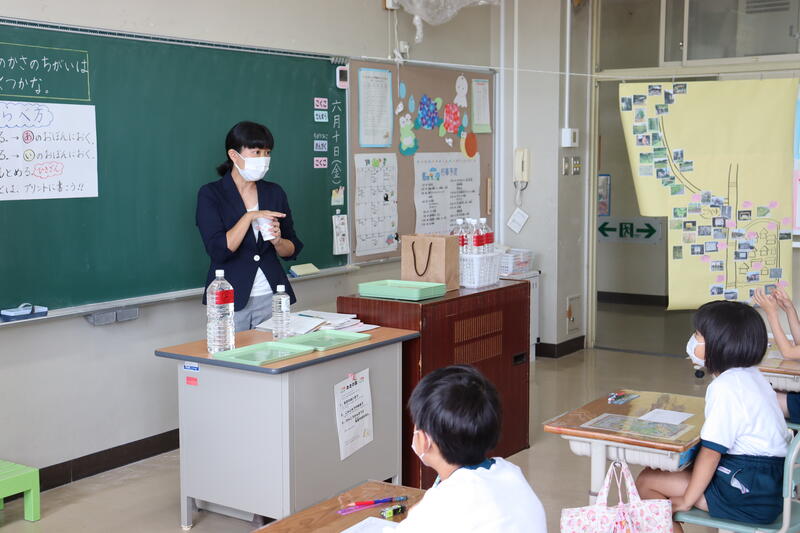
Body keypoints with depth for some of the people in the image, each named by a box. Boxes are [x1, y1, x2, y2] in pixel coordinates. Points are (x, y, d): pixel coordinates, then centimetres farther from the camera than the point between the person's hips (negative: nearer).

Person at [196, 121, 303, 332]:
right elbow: (218, 250, -14)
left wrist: (277, 241, -10)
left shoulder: (274, 192, 8)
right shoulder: (210, 194, -4)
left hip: (272, 298, 4)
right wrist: (250, 217, -19)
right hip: (231, 299, -3)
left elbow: (292, 250, 10)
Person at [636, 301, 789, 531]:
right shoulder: (751, 376, 10)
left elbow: (711, 451, -19)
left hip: (748, 492, -10)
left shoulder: (725, 388, -18)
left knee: (646, 482, -7)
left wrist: (686, 500, -10)